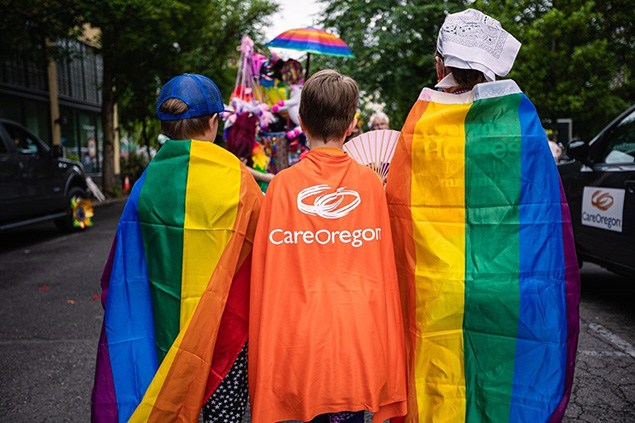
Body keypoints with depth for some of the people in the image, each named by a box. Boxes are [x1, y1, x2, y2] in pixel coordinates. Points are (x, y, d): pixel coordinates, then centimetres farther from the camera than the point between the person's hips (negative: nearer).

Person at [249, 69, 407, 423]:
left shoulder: (283, 185, -7)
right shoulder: (370, 182, -3)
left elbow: (268, 273, -3)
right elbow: (384, 267, 2)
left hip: (302, 337, -1)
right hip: (360, 335, 1)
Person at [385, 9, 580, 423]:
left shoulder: (418, 126, -5)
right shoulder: (520, 121, -5)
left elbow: (395, 211, -1)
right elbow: (548, 221, -2)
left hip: (434, 303, 0)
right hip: (510, 300, 0)